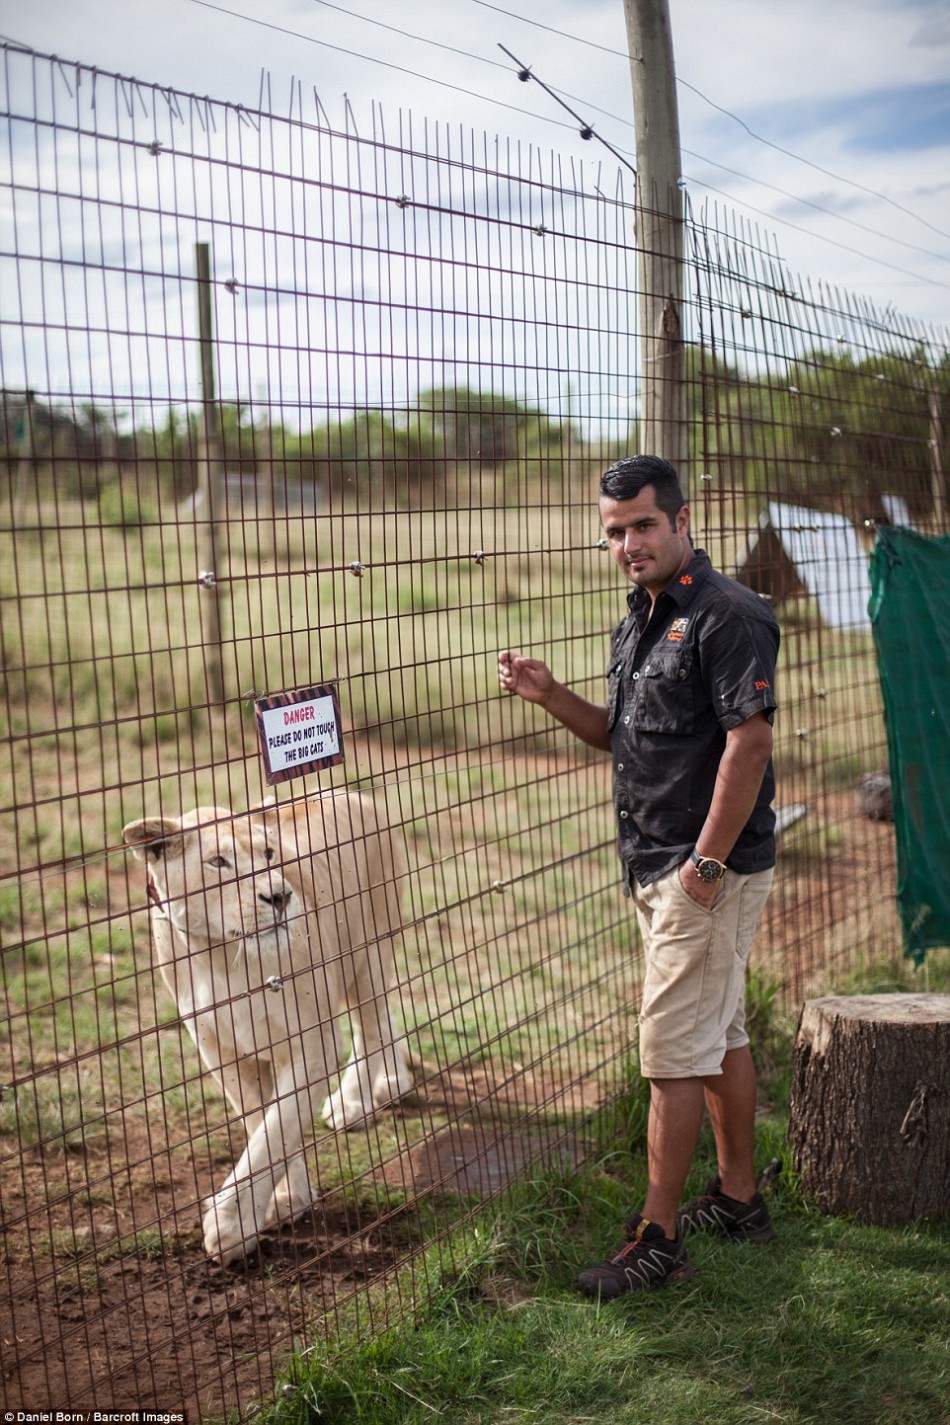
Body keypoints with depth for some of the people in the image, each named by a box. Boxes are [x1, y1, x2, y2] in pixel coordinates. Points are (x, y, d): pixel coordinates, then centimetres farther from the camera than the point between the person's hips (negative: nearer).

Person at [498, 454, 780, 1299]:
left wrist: (706, 863, -23)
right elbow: (623, 736, 20)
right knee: (721, 1034, 18)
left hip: (709, 871, -10)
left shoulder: (727, 616, -16)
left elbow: (750, 740, -23)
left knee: (674, 1051, -5)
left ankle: (658, 1241, 3)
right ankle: (739, 1198, 31)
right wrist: (549, 696, 3)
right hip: (658, 868, 10)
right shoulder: (638, 624, 14)